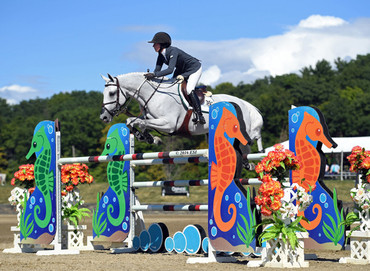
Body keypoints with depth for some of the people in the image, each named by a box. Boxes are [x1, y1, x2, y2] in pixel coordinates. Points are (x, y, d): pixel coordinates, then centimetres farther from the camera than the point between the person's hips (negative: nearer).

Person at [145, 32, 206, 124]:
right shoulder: (161, 55, -8)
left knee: (189, 90, -26)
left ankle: (200, 116, -26)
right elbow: (157, 69, -8)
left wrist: (154, 74, -50)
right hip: (181, 70, 10)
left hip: (194, 69, -9)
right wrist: (150, 76, -28)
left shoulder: (173, 51, -34)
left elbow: (170, 70, -44)